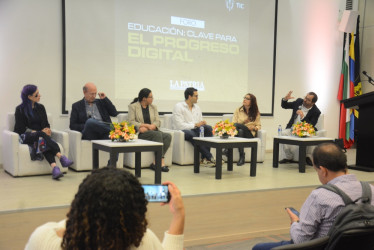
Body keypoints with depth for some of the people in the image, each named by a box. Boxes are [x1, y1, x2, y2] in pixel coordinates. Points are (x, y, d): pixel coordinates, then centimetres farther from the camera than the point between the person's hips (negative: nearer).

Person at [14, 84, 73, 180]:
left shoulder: (40, 107, 17)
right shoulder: (20, 109, 3)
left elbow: (46, 124, 18)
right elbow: (20, 129, -4)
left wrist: (47, 130, -9)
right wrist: (41, 132, -13)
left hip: (40, 135, 3)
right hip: (26, 137, -3)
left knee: (45, 143, -34)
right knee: (42, 136, -37)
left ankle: (54, 168, -58)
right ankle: (61, 157, -51)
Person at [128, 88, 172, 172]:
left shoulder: (153, 107, 20)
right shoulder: (133, 106, 7)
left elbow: (158, 122, 9)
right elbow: (131, 122, -5)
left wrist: (146, 127, -13)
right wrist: (147, 125, -13)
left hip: (153, 131, 5)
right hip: (140, 133, -5)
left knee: (168, 136, -27)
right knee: (158, 134, -34)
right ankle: (161, 161, -34)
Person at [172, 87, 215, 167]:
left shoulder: (197, 108, 17)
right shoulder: (178, 106, -4)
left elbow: (200, 123, 16)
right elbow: (180, 125, -15)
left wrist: (202, 123, -9)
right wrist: (195, 125, -20)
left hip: (195, 130, 6)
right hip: (183, 131, -6)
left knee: (208, 128, -23)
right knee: (192, 134, -39)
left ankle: (205, 158, -30)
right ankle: (210, 157, -34)